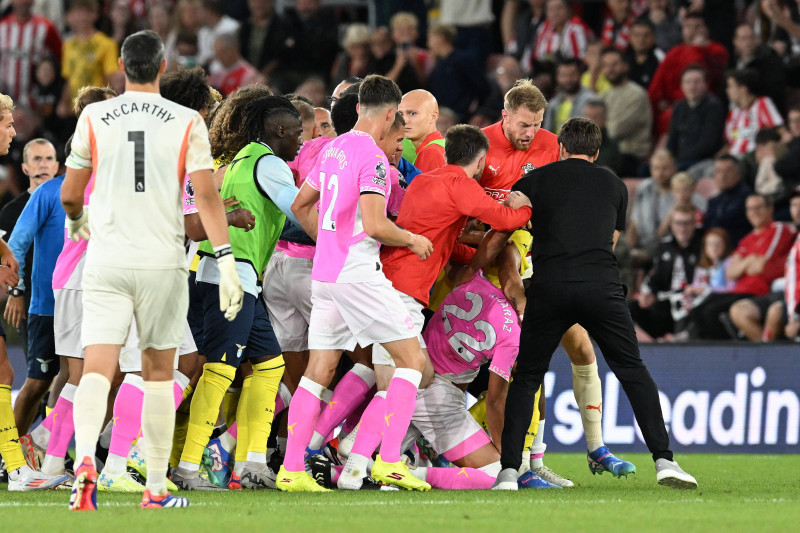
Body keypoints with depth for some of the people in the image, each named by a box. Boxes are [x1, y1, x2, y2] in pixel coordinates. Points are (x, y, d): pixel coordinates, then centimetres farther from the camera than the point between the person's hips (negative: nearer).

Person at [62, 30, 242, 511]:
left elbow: (70, 194, 8)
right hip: (163, 259, 0)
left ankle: (85, 457, -32)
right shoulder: (187, 123, -2)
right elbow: (206, 195, -10)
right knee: (159, 371, 13)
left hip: (106, 259, 0)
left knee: (97, 369, -5)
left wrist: (77, 221, 30)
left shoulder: (94, 118, 2)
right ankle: (157, 488, 16)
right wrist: (226, 260, -10)